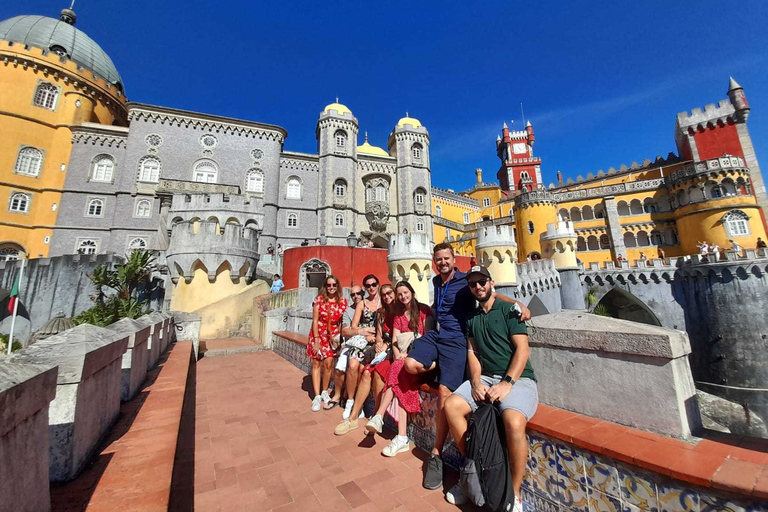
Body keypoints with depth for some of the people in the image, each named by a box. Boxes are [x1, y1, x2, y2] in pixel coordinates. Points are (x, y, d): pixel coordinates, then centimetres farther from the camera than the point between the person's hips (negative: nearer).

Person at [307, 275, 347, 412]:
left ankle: (325, 391, 20)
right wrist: (316, 340, -10)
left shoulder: (342, 301, -3)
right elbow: (315, 321, -8)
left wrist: (339, 336, -3)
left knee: (328, 363, -2)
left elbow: (342, 320, 5)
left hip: (332, 336, 1)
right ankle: (317, 396, 11)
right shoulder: (319, 299, -9)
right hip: (318, 334, -1)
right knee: (316, 364, 3)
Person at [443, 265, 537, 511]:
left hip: (517, 378, -5)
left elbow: (522, 349, -10)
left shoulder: (508, 310, -2)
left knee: (513, 421, -32)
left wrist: (507, 383, -20)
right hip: (485, 378, 5)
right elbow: (472, 352, 8)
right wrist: (476, 382, -8)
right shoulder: (471, 318, 14)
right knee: (451, 405, -16)